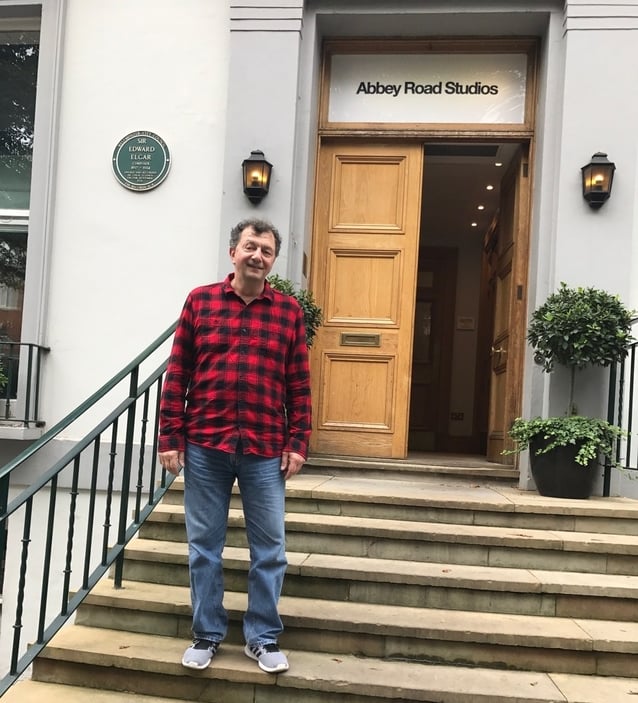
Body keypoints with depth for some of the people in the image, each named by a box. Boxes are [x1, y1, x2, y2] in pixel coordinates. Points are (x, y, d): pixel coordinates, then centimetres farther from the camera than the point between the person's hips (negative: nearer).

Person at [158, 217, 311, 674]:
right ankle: (207, 634, 27)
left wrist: (297, 443, -1)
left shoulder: (289, 310, 4)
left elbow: (299, 384, 4)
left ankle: (263, 638, 24)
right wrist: (170, 438, -2)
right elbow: (177, 375, 2)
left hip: (266, 450, 0)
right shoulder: (200, 300, 3)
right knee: (204, 545, 10)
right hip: (204, 446, 0)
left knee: (269, 549, 7)